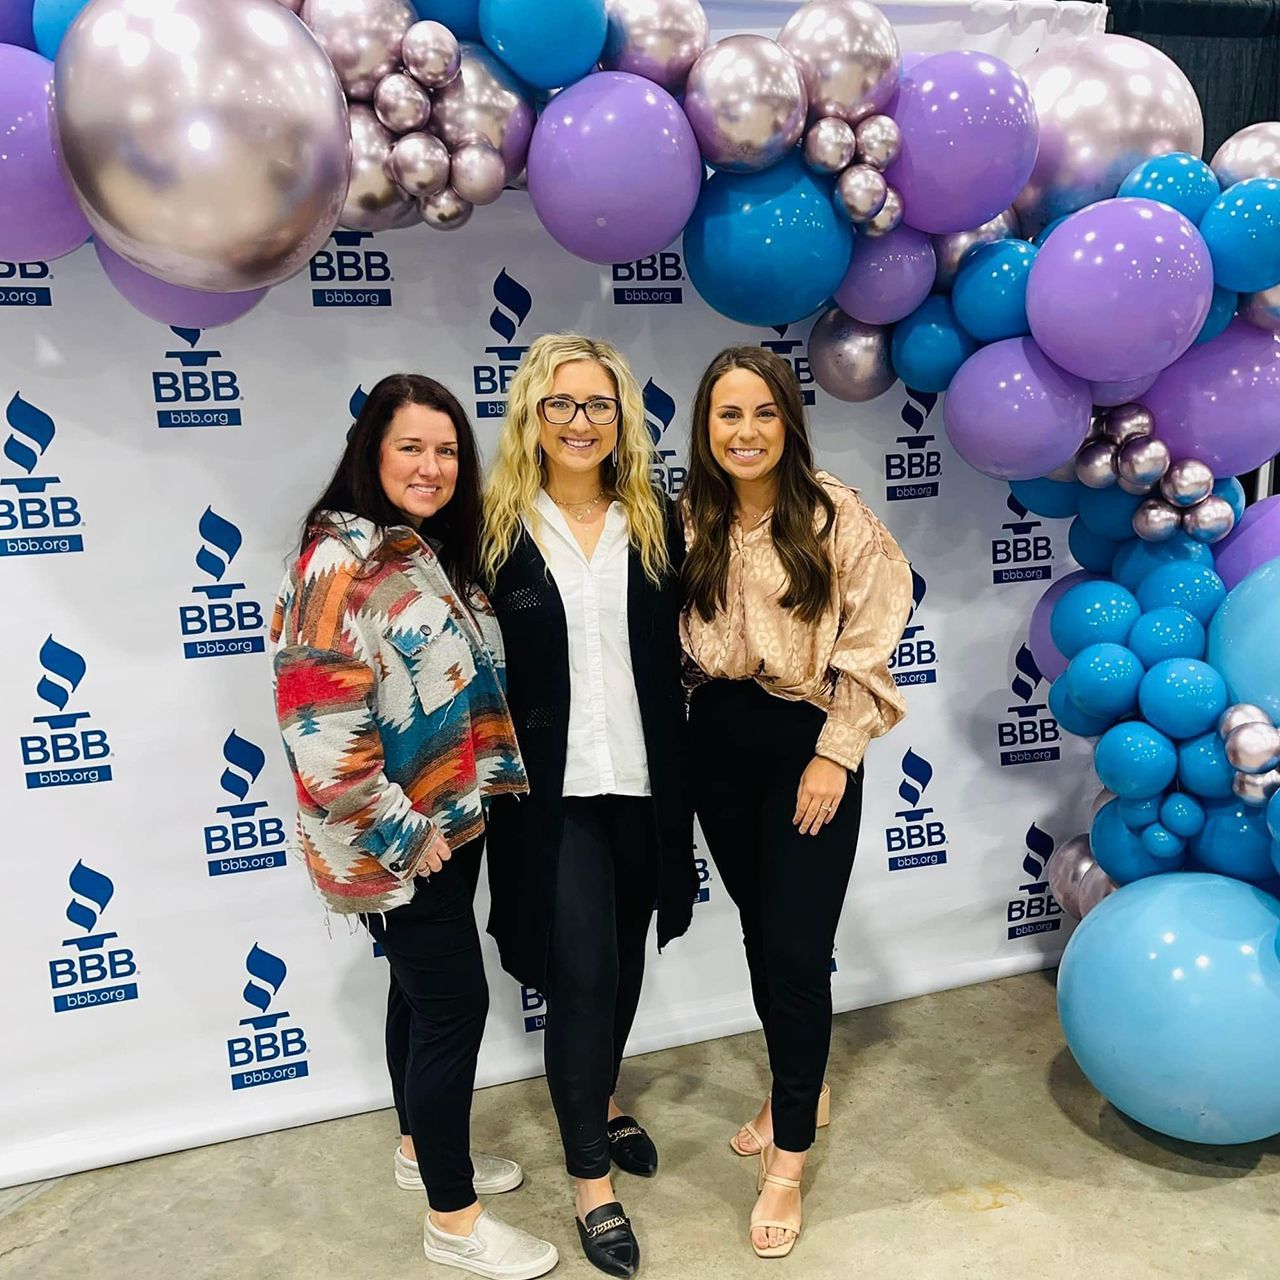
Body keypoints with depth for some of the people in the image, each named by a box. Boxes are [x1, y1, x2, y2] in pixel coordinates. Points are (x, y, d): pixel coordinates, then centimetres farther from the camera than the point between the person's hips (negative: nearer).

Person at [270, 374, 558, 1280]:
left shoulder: (435, 552, 8)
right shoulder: (343, 558, -18)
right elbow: (318, 718, -24)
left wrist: (477, 796, 11)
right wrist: (401, 832, -18)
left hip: (451, 821, 8)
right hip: (399, 843, -8)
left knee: (425, 993, 21)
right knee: (455, 1002, 0)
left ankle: (422, 1147, 42)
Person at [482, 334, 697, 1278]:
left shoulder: (659, 522, 3)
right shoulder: (495, 525, -6)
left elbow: (680, 650, 6)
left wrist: (681, 772, 1)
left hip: (643, 780, 4)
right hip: (549, 789, -3)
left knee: (624, 958, 19)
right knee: (581, 974, 1)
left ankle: (601, 1102, 46)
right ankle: (591, 1179, 22)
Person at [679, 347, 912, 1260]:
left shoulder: (835, 515, -10)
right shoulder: (689, 523, 1)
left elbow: (869, 643, -10)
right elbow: (673, 643, 6)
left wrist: (834, 755, -12)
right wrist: (689, 728, 0)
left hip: (807, 742, -4)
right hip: (720, 740, 4)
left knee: (797, 947, -1)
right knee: (760, 930, 17)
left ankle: (789, 1159, 18)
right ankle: (800, 1090, 41)